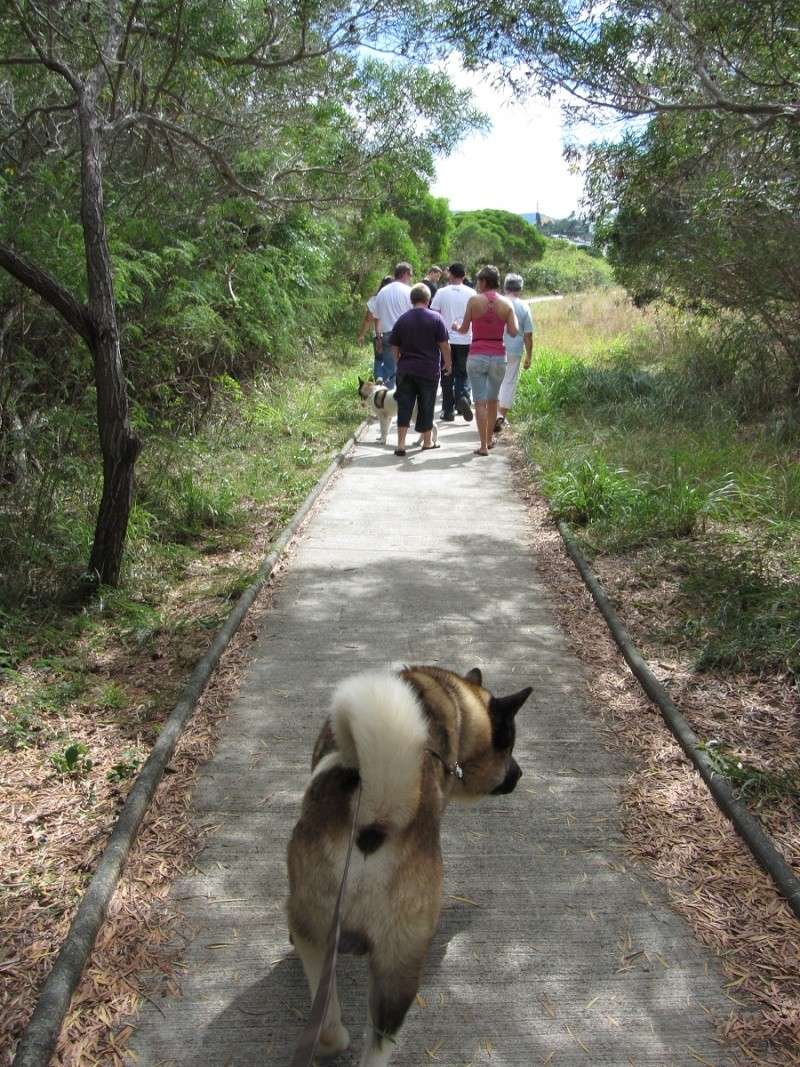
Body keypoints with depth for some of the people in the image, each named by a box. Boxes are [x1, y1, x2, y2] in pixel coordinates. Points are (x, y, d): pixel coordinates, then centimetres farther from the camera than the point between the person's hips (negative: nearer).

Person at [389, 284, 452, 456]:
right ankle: (427, 442, 21)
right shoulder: (435, 318, -5)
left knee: (404, 406, 3)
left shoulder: (402, 319, 3)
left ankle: (401, 444, -3)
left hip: (405, 370, 2)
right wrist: (448, 363, 7)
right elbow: (444, 345, -6)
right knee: (426, 406, 9)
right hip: (429, 370, -2)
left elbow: (394, 346, 7)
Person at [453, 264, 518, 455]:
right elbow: (513, 332, -2)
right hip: (498, 356, 3)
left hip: (477, 356, -3)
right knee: (493, 400, 18)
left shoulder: (474, 300, -5)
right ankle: (489, 440, 31)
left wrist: (456, 326, 25)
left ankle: (483, 445, -3)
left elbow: (464, 329, 2)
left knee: (480, 402, 0)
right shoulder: (506, 304, 0)